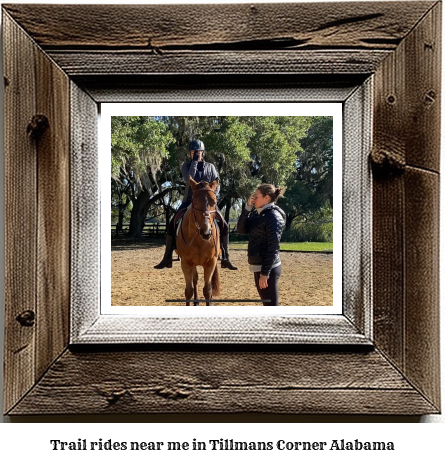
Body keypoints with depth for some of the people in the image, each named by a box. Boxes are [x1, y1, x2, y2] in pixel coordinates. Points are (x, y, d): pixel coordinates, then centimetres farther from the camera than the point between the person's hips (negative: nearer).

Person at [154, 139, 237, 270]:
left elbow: (216, 186, 0)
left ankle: (225, 259, -2)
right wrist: (194, 161, -17)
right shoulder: (186, 166, 2)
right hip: (189, 201, 0)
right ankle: (167, 258, -4)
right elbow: (189, 179, -19)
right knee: (172, 225, -13)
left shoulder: (210, 167, 5)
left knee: (224, 225, -11)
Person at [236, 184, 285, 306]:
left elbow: (273, 247, -19)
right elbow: (241, 229, 5)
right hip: (258, 267, 9)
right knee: (267, 305, 18)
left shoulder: (273, 216, -14)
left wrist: (265, 273, -21)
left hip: (268, 268, -9)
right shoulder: (257, 214, 11)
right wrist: (248, 207, -3)